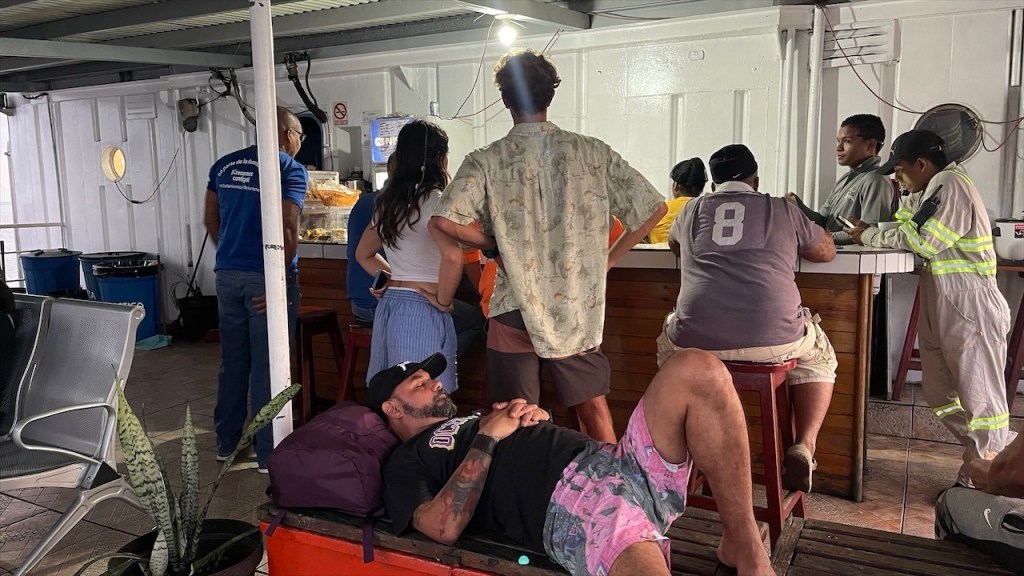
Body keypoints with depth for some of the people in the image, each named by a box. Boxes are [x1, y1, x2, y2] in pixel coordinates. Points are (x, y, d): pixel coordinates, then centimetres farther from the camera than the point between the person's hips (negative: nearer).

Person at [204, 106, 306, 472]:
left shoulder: (224, 165, 11)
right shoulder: (289, 168, -8)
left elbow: (211, 219, 16)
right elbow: (287, 228, -18)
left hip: (227, 275, 6)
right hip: (264, 278, -6)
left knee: (232, 361, 16)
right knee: (266, 366, 1)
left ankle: (226, 442, 28)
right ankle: (268, 454, 10)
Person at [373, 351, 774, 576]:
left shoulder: (470, 419, 36)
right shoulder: (406, 463, 13)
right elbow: (445, 528, -7)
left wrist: (534, 416, 10)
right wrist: (486, 439, -3)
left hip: (614, 463, 8)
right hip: (569, 504, -8)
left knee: (697, 371, -15)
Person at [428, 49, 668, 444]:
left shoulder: (486, 162, -9)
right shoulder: (592, 152, -3)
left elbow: (443, 222, -22)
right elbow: (654, 207, -2)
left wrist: (494, 243, -5)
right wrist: (608, 259, 7)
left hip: (516, 312, -2)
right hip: (579, 311, 2)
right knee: (594, 409, 20)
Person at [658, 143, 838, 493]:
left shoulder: (693, 210, 18)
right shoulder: (782, 209, 14)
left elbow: (674, 243, 41)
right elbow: (827, 252, 30)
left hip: (697, 339, 1)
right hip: (774, 340, -1)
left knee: (668, 345, 35)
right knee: (819, 358, 31)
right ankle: (804, 447, 13)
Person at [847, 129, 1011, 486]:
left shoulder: (949, 185, -14)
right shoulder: (927, 191, 17)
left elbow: (921, 241, -21)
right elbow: (906, 230, 12)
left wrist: (869, 237, -10)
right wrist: (870, 234, -6)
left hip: (969, 308, -10)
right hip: (938, 308, 10)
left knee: (979, 395, -2)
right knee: (939, 393, 13)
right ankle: (984, 457, 23)